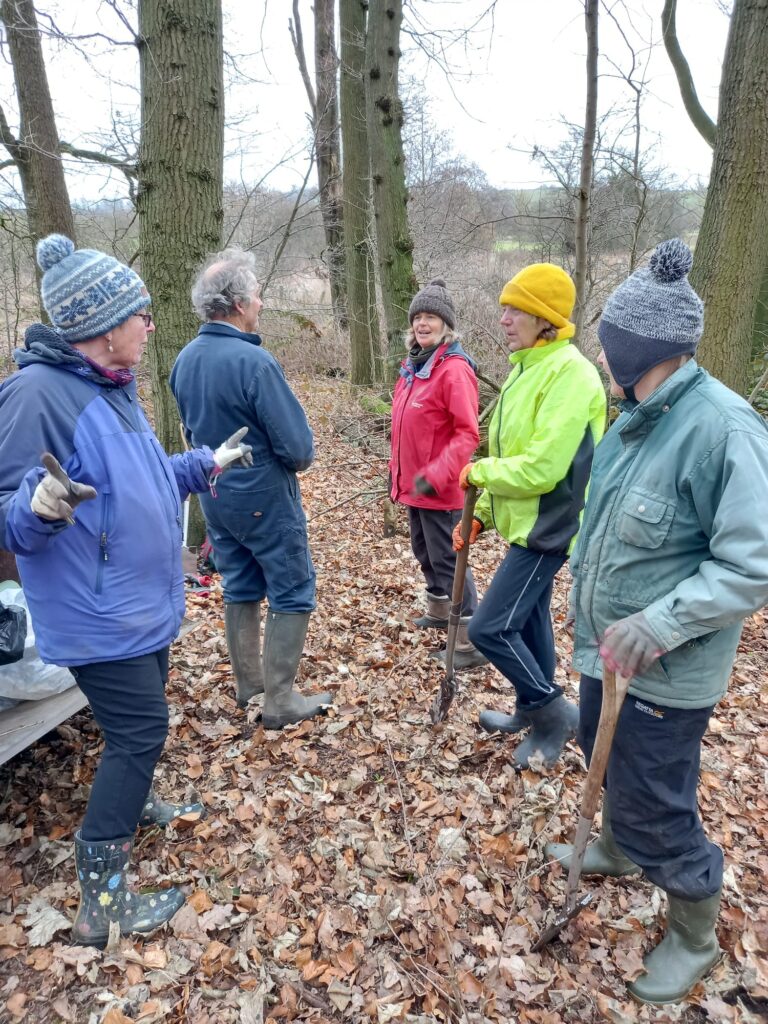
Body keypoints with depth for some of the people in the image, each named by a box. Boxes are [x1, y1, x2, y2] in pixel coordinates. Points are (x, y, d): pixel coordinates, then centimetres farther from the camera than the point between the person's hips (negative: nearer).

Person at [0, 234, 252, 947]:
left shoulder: (111, 386, 6)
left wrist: (204, 464, 25)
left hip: (144, 603, 9)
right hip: (99, 615, -9)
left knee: (139, 724, 24)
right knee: (140, 732, -2)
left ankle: (135, 802, 50)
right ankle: (100, 904, 14)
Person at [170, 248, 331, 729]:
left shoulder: (185, 360, 0)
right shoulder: (254, 360, -23)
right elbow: (297, 446, -21)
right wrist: (297, 462, 0)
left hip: (215, 497, 8)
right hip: (265, 498, -7)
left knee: (241, 590, 19)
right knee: (293, 594, 6)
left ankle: (249, 683, 32)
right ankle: (280, 701, 11)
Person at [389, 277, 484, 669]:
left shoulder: (454, 369, -17)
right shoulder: (413, 365, 10)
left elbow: (468, 434, -21)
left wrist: (436, 475, -27)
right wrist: (396, 470, 19)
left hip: (440, 488, -9)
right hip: (412, 483, 9)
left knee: (448, 559, -3)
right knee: (424, 552, 22)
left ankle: (471, 643, 7)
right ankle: (438, 612, 43)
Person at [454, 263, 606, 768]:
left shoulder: (568, 373, -21)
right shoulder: (528, 368, 10)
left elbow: (541, 468, -28)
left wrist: (479, 471, -12)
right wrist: (482, 513, 11)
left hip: (548, 527, -10)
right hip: (526, 522, 10)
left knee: (490, 628, -7)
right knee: (528, 619, 20)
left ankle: (556, 711, 13)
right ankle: (535, 711, 38)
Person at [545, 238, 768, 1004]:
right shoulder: (638, 415, 2)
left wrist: (656, 626, -28)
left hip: (662, 673, -9)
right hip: (607, 647, 9)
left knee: (654, 804, 7)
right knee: (609, 758, 28)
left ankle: (694, 936, 35)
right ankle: (618, 850, 57)